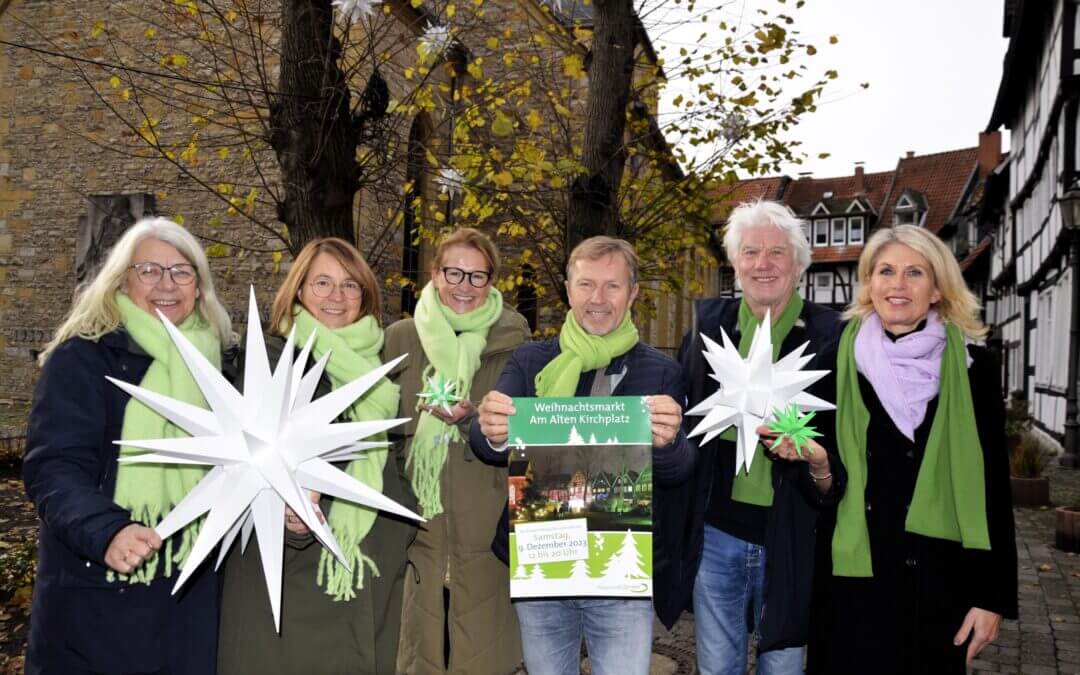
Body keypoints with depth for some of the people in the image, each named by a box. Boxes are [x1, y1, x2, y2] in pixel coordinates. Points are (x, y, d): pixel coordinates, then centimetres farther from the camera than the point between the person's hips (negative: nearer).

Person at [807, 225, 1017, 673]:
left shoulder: (972, 368, -1)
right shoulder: (838, 359, 0)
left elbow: (992, 486, -1)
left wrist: (993, 594, -3)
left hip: (936, 580, 0)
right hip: (850, 576, 0)